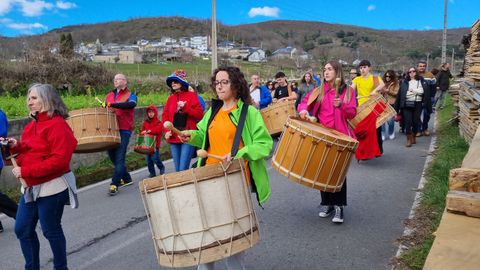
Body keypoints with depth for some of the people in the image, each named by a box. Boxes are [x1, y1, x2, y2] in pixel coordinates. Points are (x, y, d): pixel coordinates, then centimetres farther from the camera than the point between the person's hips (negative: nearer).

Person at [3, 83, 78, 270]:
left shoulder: (57, 125, -17)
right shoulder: (31, 126, 11)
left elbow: (59, 160, -25)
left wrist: (25, 171, -22)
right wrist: (16, 146, -2)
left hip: (52, 187, -9)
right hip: (30, 187, 9)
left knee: (51, 230, 5)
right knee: (22, 230, 13)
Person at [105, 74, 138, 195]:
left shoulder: (130, 95, 1)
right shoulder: (109, 96, 18)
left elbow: (131, 104, -21)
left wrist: (113, 105, -30)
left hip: (124, 130, -6)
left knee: (119, 157, -11)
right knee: (112, 155, 11)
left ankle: (114, 184, -9)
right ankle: (126, 178, 28)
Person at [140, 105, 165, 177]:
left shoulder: (158, 122, -1)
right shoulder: (145, 122, 13)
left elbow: (158, 130, -18)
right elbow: (142, 131, 13)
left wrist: (149, 131, -28)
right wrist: (143, 133, -9)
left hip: (155, 143, -5)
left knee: (155, 158, -9)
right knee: (148, 159, 5)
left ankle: (162, 168, 18)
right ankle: (152, 173, 16)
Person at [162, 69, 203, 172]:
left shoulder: (191, 95, 1)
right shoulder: (170, 98, 14)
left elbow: (199, 114, -5)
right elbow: (165, 115, 11)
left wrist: (185, 107, -15)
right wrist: (167, 131, -3)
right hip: (174, 138, 5)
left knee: (183, 169, -10)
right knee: (177, 169, 9)